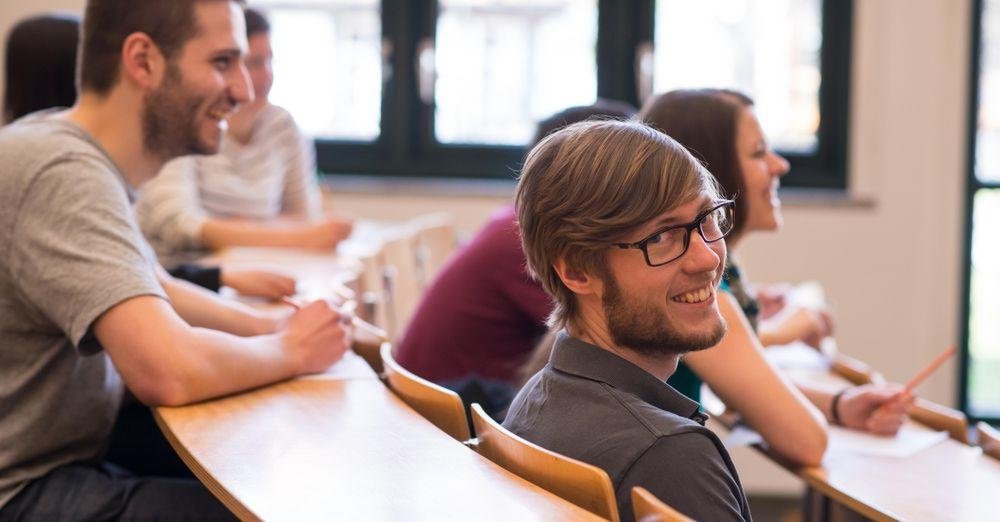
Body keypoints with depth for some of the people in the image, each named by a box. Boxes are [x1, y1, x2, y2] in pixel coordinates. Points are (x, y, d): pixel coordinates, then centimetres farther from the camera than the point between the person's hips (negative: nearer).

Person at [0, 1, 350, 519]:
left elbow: (151, 291, 21)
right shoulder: (66, 175, -22)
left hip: (66, 461, 9)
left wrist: (270, 325, 4)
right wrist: (291, 350, -12)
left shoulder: (65, 146, 6)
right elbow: (172, 372, -32)